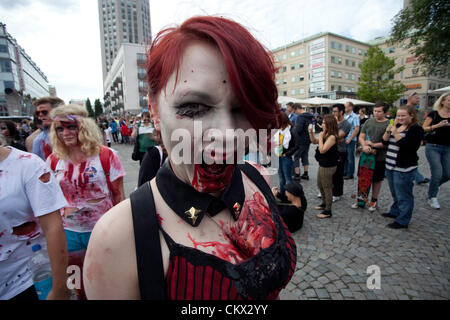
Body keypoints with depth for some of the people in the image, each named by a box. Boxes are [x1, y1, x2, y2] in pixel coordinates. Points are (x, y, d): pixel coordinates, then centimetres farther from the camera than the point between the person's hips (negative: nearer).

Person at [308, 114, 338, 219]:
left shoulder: (332, 136, -21)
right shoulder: (325, 135, 6)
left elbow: (322, 150, -26)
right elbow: (314, 142, 17)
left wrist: (320, 137, -18)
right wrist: (311, 133, 1)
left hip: (328, 166, -10)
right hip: (323, 165, 10)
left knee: (327, 188, 1)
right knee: (320, 185, 23)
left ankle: (328, 211, 13)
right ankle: (324, 204, 41)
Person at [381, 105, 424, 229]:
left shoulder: (416, 129, -10)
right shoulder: (397, 126, 12)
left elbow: (408, 146, -23)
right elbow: (385, 141, 8)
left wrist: (395, 133, -23)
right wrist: (388, 131, -8)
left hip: (404, 169, -8)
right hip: (390, 166, 8)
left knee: (403, 195, 1)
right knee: (395, 193, 22)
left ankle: (403, 221, 11)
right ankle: (395, 211, 38)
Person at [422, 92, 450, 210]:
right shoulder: (434, 114, 0)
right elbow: (423, 129, -4)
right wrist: (438, 125, -17)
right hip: (433, 147, -4)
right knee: (437, 173, -8)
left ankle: (433, 185, 35)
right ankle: (432, 198, 11)